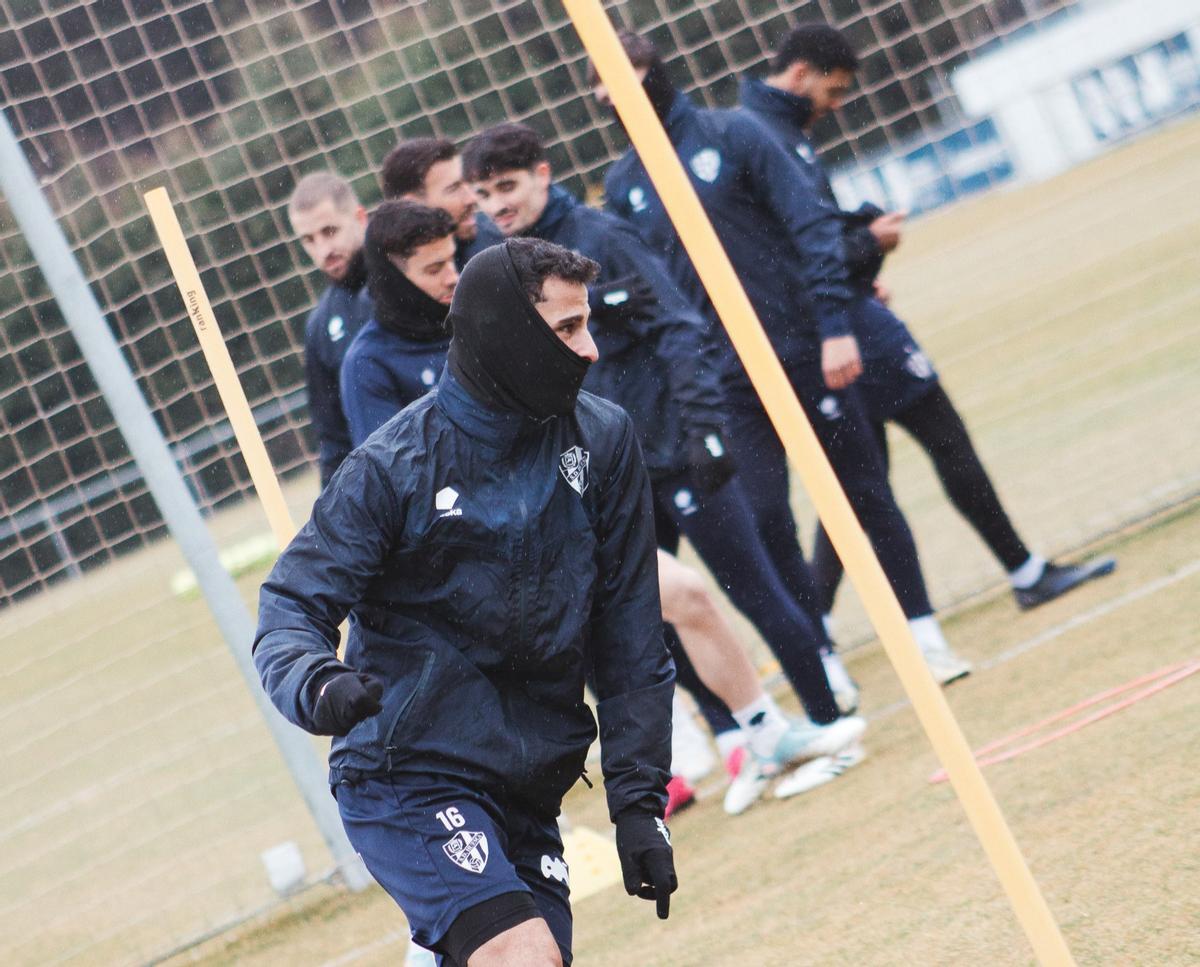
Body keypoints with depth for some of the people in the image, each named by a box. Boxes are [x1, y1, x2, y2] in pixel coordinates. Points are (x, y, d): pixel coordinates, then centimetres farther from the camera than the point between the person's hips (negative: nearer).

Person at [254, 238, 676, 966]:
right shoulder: (394, 467, -11)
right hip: (409, 785, -5)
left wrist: (640, 802, 1)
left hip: (527, 794, 5)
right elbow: (293, 607, -9)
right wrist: (316, 686, -32)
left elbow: (629, 643, 3)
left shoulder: (602, 441, 0)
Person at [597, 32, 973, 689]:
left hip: (806, 354, -2)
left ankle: (924, 634, 15)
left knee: (866, 492, 4)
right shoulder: (622, 186, 7)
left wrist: (836, 325, -15)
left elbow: (812, 226, -8)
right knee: (764, 520, -3)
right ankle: (818, 653, 10)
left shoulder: (732, 134, -4)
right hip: (726, 381, 2)